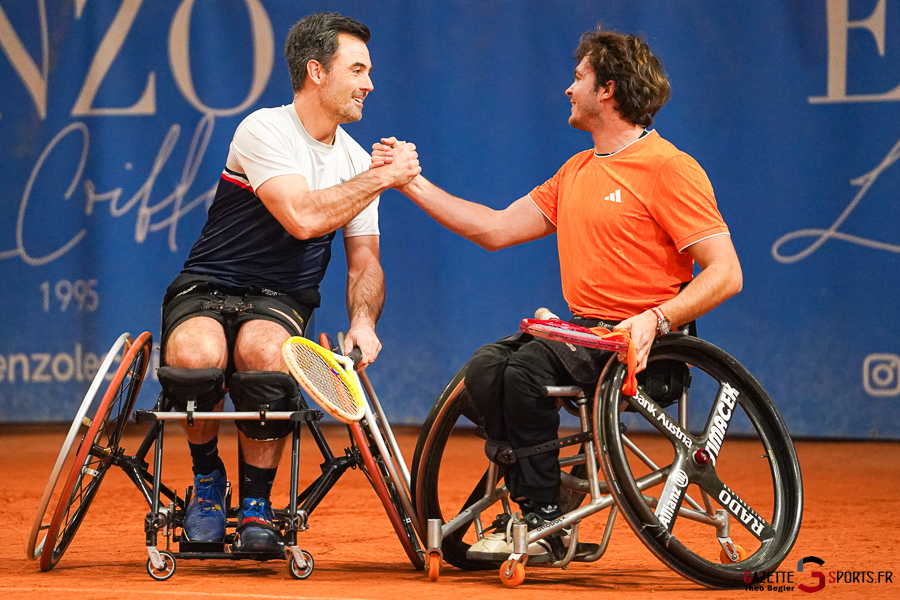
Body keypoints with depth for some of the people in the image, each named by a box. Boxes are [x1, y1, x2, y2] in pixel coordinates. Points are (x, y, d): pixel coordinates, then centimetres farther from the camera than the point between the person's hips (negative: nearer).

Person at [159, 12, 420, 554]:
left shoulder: (357, 160, 10)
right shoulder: (265, 130, -11)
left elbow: (364, 261, 12)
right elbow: (303, 217, -25)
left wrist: (363, 321, -9)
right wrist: (383, 178, -16)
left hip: (281, 303, 3)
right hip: (207, 289, -3)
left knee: (264, 352, -35)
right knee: (196, 357, -38)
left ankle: (257, 503, -15)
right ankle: (208, 478, -6)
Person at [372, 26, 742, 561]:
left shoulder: (670, 169, -8)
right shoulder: (577, 173, 20)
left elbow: (726, 274, -14)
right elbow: (496, 230, 20)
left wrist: (655, 319, -28)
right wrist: (412, 182, 19)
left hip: (643, 341, -8)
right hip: (584, 331, 8)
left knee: (527, 366, -29)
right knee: (486, 367, -17)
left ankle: (545, 525, -19)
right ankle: (537, 514, -13)